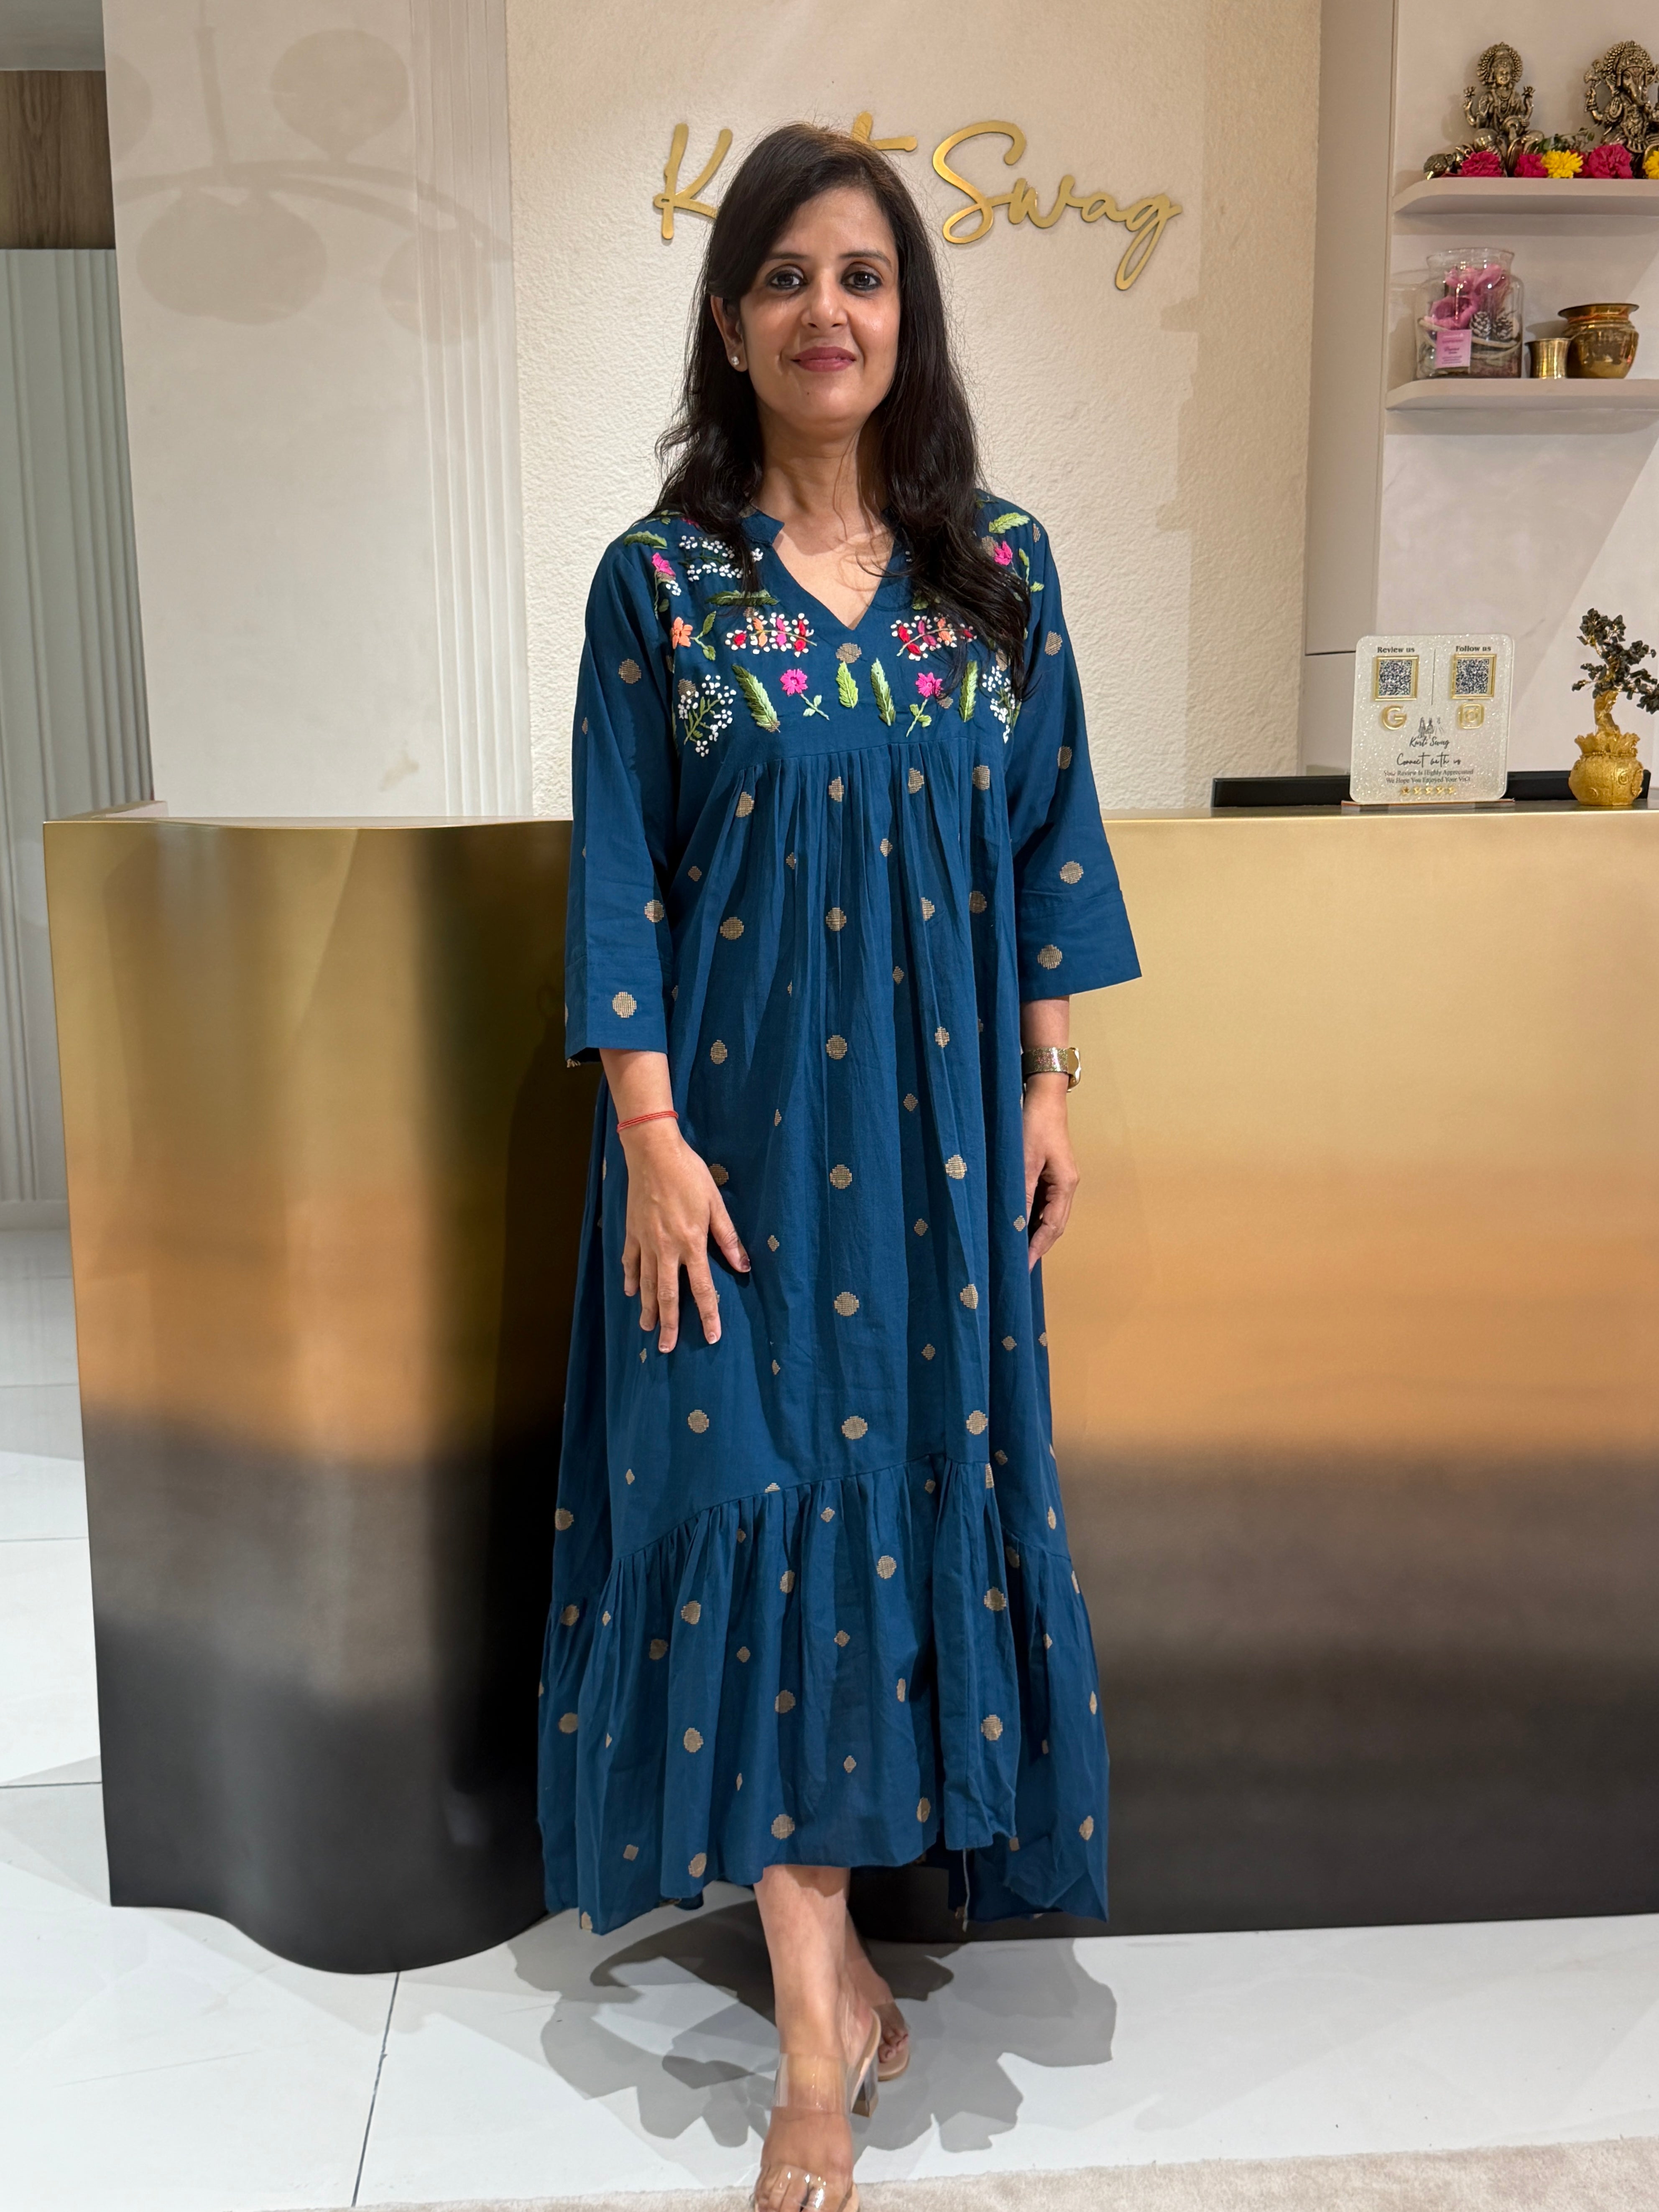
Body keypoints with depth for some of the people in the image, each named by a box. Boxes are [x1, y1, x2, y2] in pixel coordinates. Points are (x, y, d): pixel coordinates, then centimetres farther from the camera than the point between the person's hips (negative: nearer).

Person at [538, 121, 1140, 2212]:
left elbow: (1048, 839, 8)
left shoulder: (1001, 566, 4)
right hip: (741, 1114, -2)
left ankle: (827, 1957, 34)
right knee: (764, 1502, -3)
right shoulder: (658, 578, -2)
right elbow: (618, 875, -4)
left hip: (939, 1113, 3)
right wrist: (651, 1137, -11)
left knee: (920, 1478, 10)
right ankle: (824, 2014, 9)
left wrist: (1045, 1085, 4)